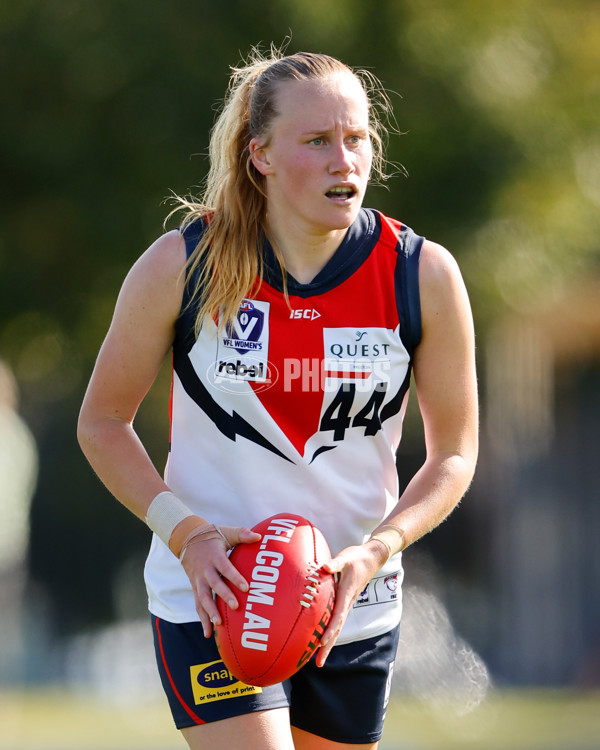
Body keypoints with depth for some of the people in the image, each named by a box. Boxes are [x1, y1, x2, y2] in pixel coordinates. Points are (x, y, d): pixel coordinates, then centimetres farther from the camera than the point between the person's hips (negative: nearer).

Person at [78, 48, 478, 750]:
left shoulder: (424, 275, -8)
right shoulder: (183, 265, -11)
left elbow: (453, 452, 2)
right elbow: (102, 423, 0)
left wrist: (373, 553, -16)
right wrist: (187, 533, -15)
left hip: (356, 607, 3)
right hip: (211, 594, -3)